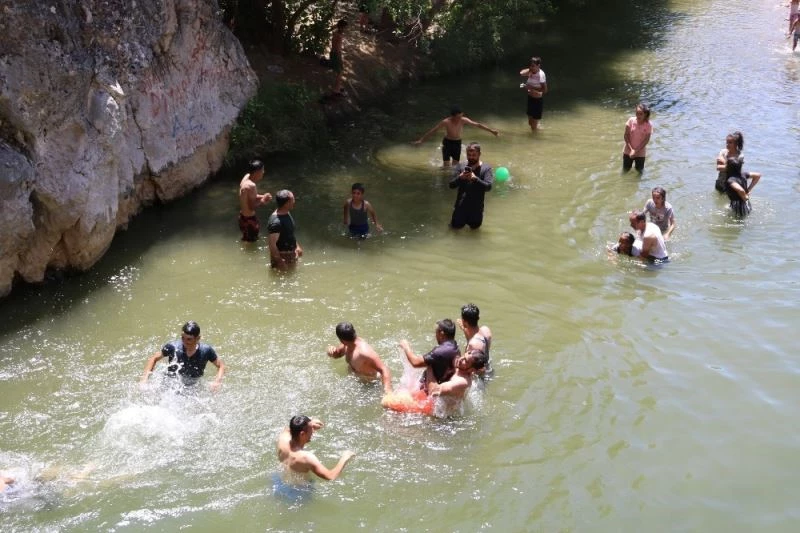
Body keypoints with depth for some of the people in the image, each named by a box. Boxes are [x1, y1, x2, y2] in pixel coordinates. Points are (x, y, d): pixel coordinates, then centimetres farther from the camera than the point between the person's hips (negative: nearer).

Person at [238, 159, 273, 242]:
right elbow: (252, 206, -27)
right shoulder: (251, 186, -31)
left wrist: (261, 196, -1)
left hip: (243, 216, 9)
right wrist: (263, 200, -14)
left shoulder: (247, 177, -2)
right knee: (251, 241, 9)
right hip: (249, 219, -9)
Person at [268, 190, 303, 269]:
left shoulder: (286, 213, -2)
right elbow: (272, 245, -28)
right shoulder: (276, 222, -31)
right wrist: (280, 261, -24)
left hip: (290, 253, 9)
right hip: (281, 256, -9)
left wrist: (297, 246, 20)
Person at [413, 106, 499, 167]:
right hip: (447, 143, -3)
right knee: (446, 166, -8)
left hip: (457, 143, 3)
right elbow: (433, 130, -20)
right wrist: (421, 139, -22)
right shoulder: (446, 122, -25)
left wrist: (491, 130, -9)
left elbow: (478, 125, -10)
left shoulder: (463, 120, -17)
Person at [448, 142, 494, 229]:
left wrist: (475, 179, -34)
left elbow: (488, 186, -20)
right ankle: (463, 218, 36)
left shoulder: (486, 169, -7)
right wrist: (460, 177, -25)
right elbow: (451, 185, -5)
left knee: (475, 226, 10)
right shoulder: (460, 167, -1)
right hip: (461, 205, 1)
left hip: (476, 207, -1)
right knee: (455, 225, 7)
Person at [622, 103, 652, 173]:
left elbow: (646, 140, -14)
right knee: (625, 170, 10)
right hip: (628, 151, 1)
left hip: (640, 153, -1)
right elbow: (626, 135, -9)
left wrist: (636, 151, -18)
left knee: (639, 172, 10)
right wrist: (631, 149, -16)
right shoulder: (631, 121, -13)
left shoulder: (648, 125, -15)